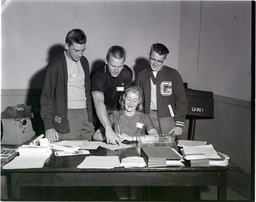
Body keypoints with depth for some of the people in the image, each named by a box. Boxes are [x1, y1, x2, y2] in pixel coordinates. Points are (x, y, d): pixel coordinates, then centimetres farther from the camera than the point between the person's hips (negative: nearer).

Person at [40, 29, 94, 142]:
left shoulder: (84, 62, 12)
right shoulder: (55, 65, -8)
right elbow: (46, 97, -9)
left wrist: (90, 115, 13)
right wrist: (49, 126, -16)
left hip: (85, 114, 6)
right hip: (67, 116, -5)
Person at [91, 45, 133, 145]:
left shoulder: (127, 73, -12)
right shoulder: (98, 75, -29)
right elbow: (98, 102, -43)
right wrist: (108, 128, -56)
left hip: (115, 111, 3)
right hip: (98, 113, -3)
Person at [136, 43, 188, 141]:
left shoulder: (173, 74, 1)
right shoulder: (141, 75, 9)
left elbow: (181, 101, -1)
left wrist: (179, 124, -6)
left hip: (167, 118, -2)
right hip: (148, 117, 2)